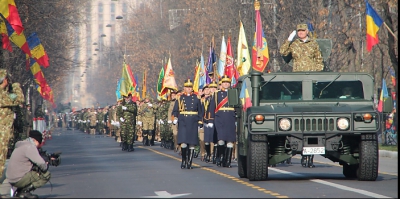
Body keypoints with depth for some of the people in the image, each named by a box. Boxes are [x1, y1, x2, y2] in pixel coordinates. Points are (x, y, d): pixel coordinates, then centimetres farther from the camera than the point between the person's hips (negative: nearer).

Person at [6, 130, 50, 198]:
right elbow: (41, 164, -23)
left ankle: (18, 191, 15)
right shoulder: (30, 147, -15)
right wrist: (46, 166, -1)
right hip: (19, 180, -10)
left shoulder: (23, 145, 16)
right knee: (46, 175, -6)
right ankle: (25, 191, -9)